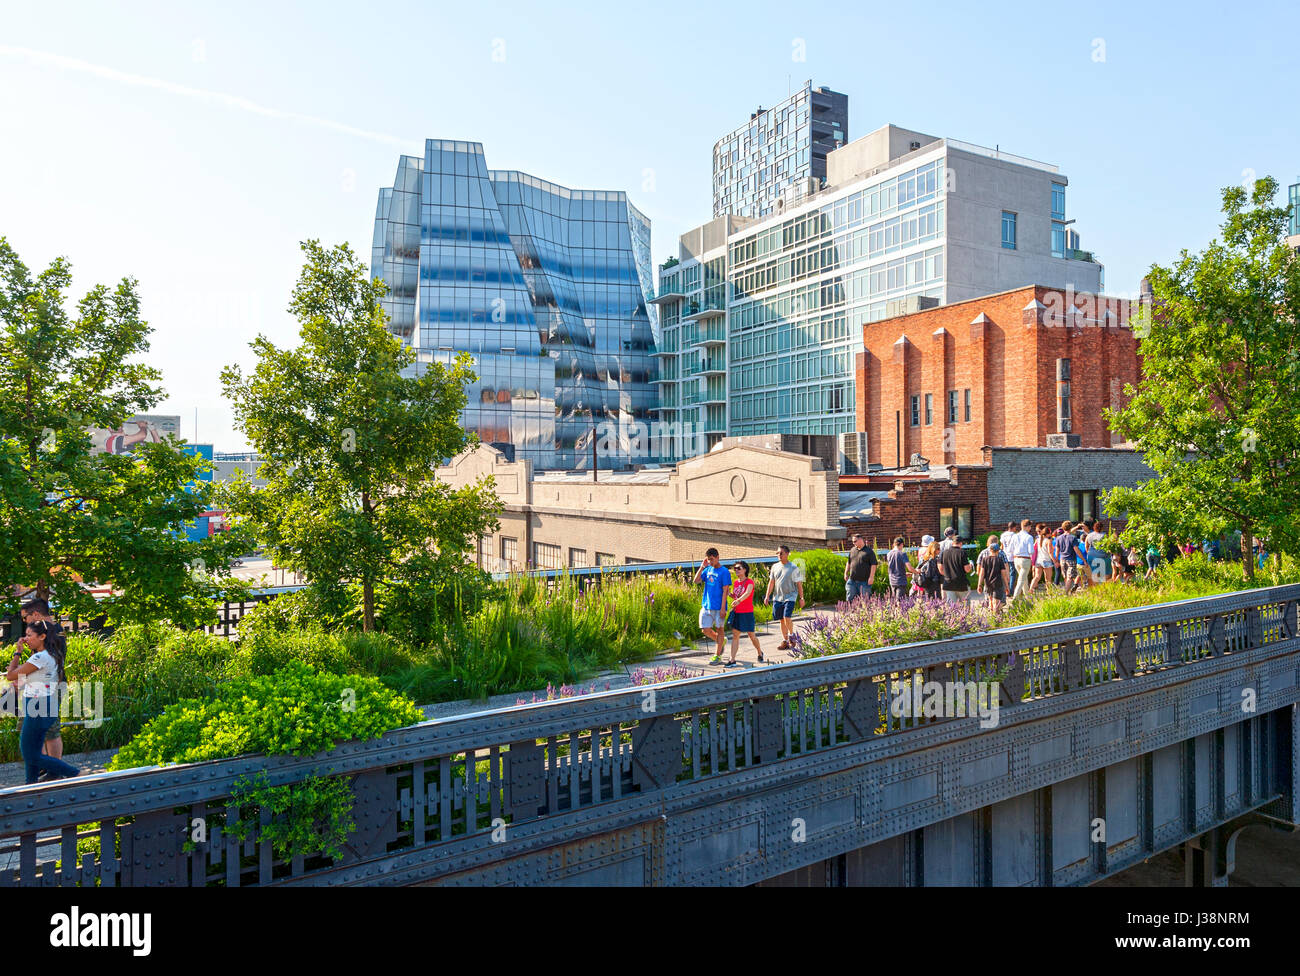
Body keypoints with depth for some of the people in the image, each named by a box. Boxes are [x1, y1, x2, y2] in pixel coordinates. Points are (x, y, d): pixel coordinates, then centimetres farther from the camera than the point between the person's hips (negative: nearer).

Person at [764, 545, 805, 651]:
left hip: (790, 597, -4)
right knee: (782, 620, 8)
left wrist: (801, 598, -3)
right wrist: (767, 596, 4)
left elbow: (799, 584, -1)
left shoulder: (793, 568, -4)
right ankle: (785, 641, 17)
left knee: (787, 618, -17)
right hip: (777, 597, 5)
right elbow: (771, 582, 12)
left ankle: (791, 635, 7)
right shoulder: (775, 567, 9)